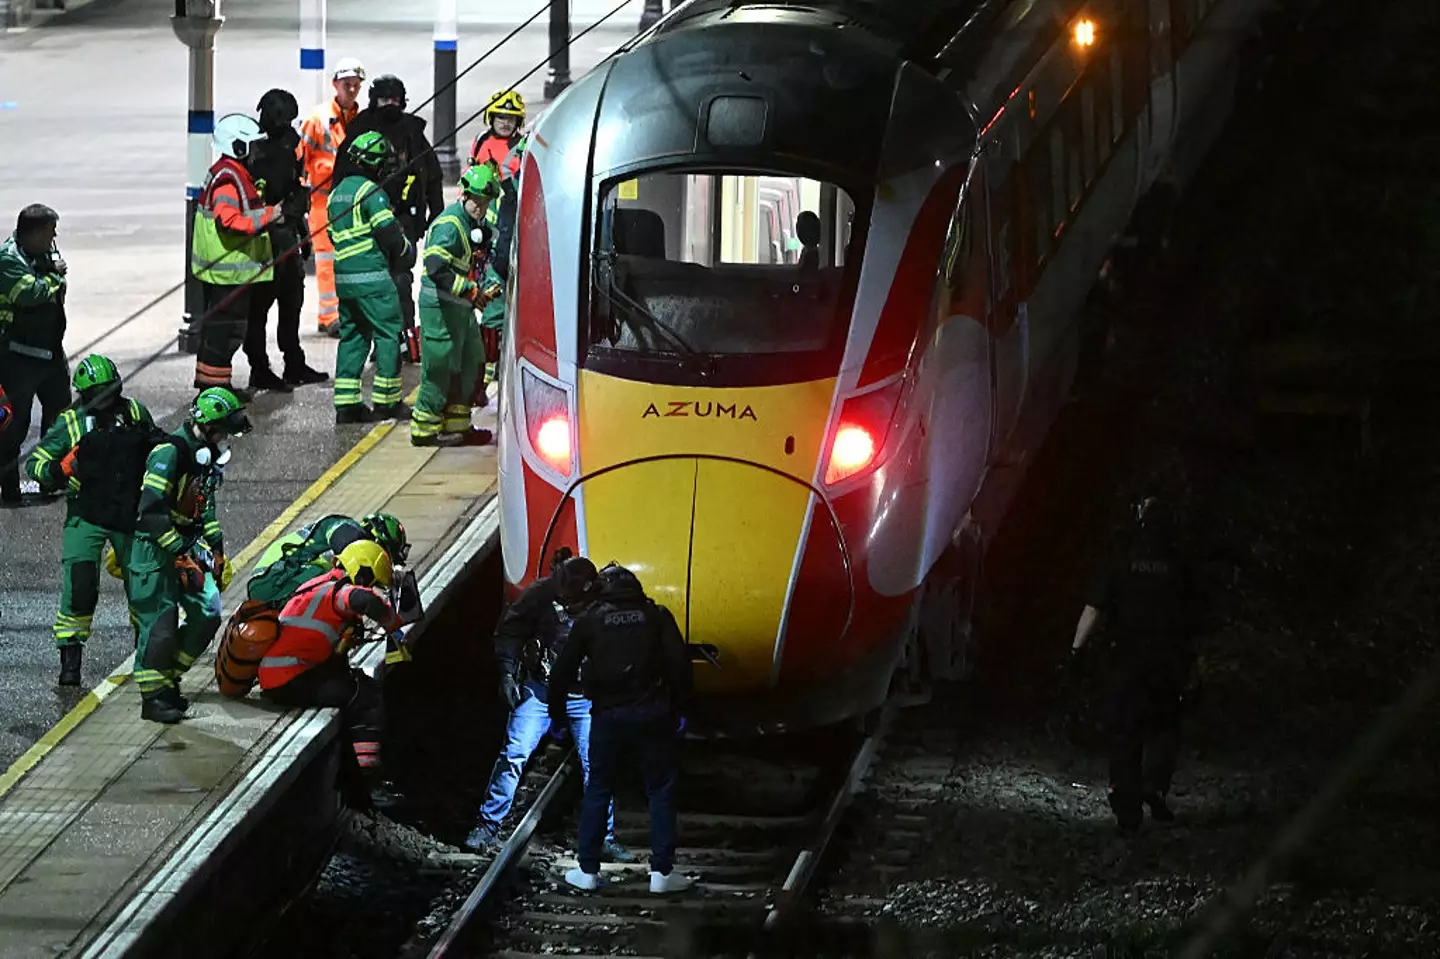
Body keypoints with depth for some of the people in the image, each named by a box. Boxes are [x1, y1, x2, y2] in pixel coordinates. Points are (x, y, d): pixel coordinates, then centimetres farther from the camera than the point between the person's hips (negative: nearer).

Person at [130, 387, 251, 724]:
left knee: (207, 614, 3)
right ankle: (152, 696, -2)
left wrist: (217, 548, 17)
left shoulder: (208, 455, 10)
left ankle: (169, 677, 18)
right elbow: (152, 512, -24)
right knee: (160, 625, -10)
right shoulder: (169, 454, -20)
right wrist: (179, 555, -24)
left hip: (188, 545, 9)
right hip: (156, 548, -9)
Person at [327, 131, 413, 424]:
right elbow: (389, 235, -14)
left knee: (352, 337, 12)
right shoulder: (371, 192, -12)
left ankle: (346, 404, 9)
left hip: (343, 276, 8)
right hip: (372, 277, -8)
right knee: (388, 334, 1)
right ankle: (386, 401, 1)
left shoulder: (338, 192, 15)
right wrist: (407, 251, 5)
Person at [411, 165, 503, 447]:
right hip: (440, 306, -10)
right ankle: (424, 429, 1)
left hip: (461, 307, 10)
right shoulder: (450, 224, -17)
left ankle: (458, 426, 22)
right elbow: (437, 268, -27)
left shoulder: (474, 225, 14)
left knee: (470, 365, 13)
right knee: (440, 368, -6)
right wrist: (470, 291, -25)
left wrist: (485, 289, 8)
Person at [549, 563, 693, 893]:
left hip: (608, 715, 1)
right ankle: (662, 871, 1)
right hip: (652, 714, -1)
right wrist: (680, 708, 3)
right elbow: (680, 663, -4)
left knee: (597, 791, 11)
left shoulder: (589, 621, 6)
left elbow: (563, 670, 6)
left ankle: (588, 870, 10)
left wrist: (556, 713, 16)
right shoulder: (656, 616, 4)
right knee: (661, 791, 6)